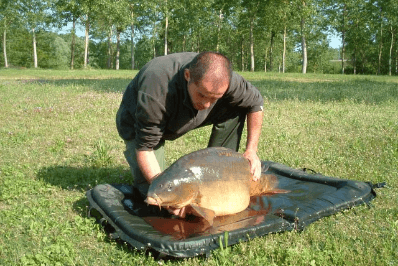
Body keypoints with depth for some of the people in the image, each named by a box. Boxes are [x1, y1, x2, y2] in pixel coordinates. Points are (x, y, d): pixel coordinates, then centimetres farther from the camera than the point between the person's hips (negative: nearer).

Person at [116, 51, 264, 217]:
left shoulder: (221, 78, -28)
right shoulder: (156, 88, -42)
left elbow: (256, 102, -11)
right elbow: (144, 147, -35)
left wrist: (251, 151, -15)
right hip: (138, 124, -4)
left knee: (235, 109, -14)